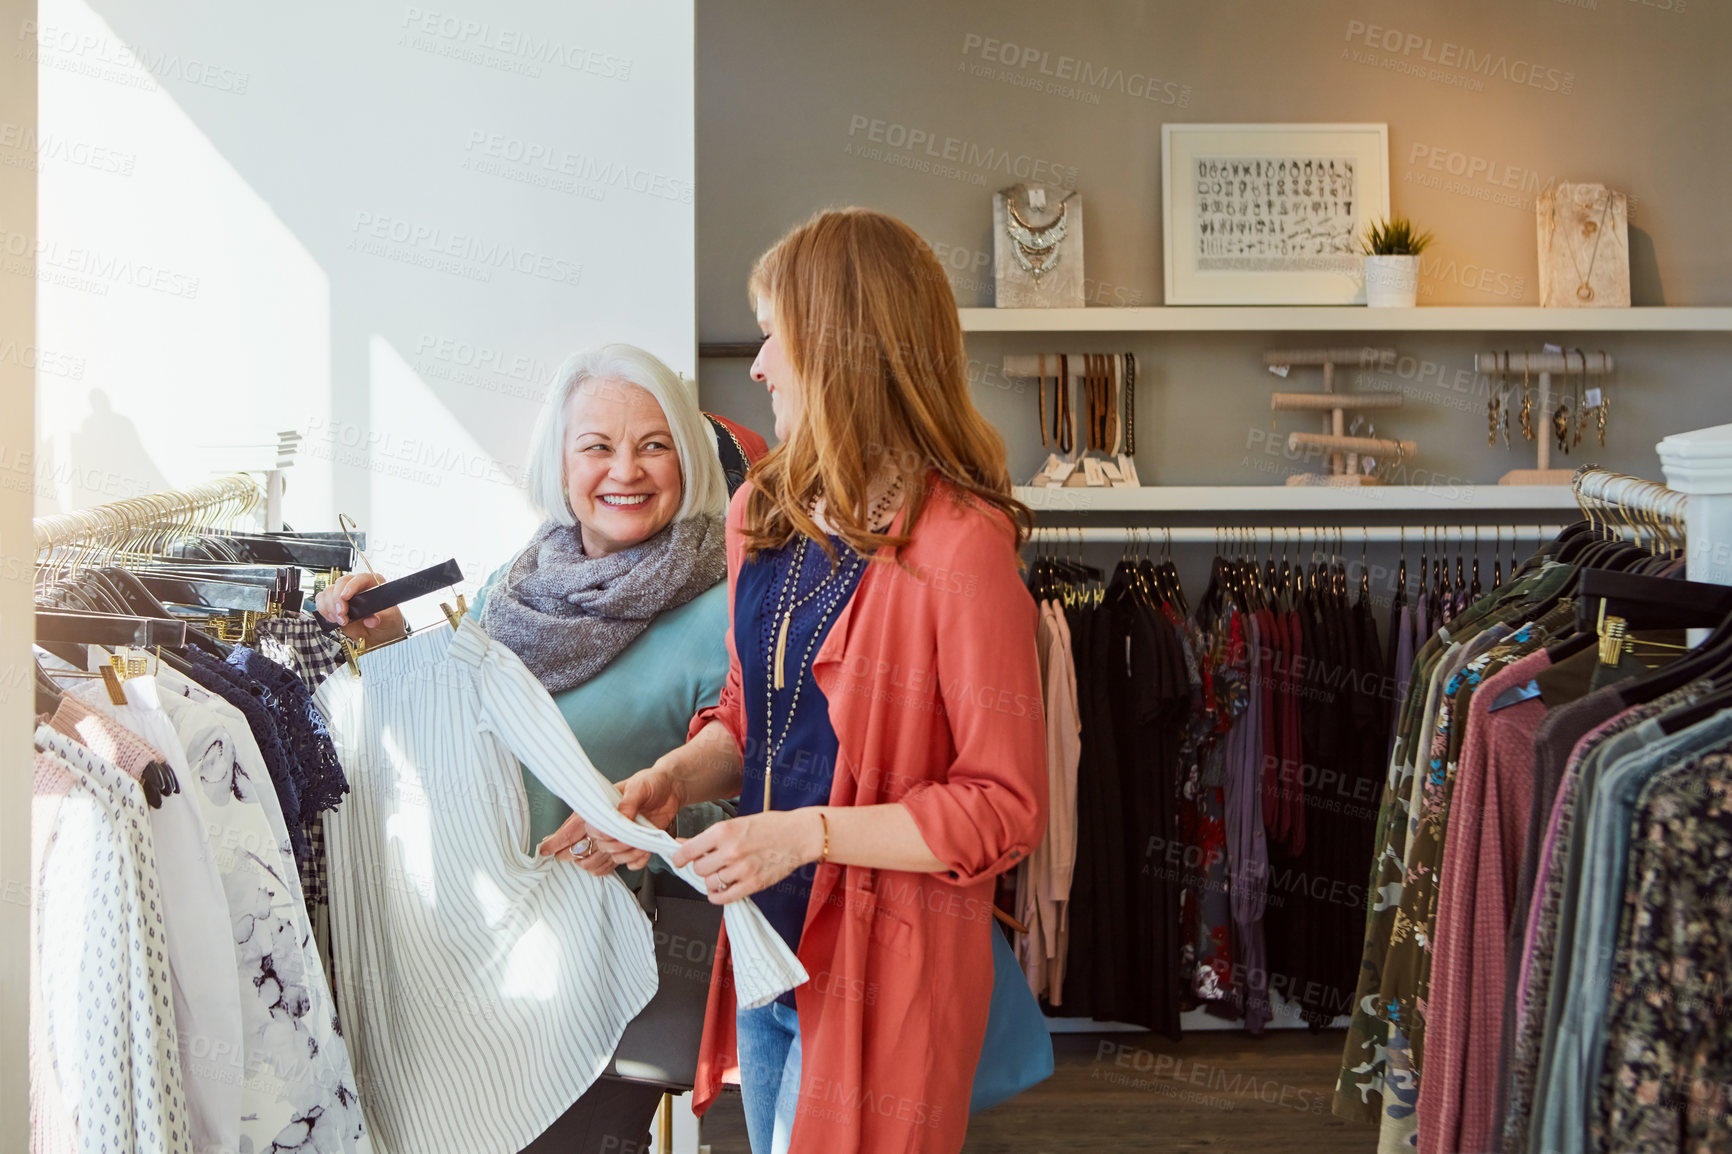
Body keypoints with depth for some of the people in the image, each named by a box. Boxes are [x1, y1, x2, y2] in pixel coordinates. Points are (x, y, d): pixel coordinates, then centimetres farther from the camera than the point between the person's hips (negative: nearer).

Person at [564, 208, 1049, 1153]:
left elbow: (1005, 808, -19)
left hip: (881, 968, -7)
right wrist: (672, 779, -4)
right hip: (766, 944, 7)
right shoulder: (763, 515, 5)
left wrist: (809, 832, -23)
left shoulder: (960, 544, -20)